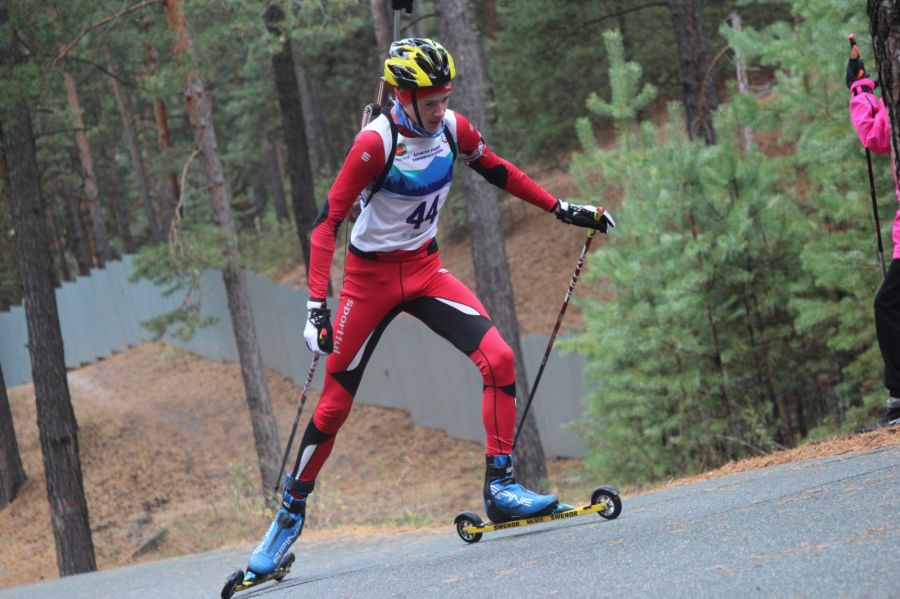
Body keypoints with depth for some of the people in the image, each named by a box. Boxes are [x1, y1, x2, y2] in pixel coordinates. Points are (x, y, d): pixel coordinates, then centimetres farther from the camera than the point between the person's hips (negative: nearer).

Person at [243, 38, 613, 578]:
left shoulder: (453, 128, -7)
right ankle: (291, 513, 19)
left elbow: (497, 171, 14)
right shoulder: (376, 142, -23)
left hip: (425, 269, 4)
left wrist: (563, 210, 12)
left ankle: (500, 487, -10)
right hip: (371, 277, -4)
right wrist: (317, 305, -29)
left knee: (499, 358, -16)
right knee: (335, 404, 1)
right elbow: (328, 221, -22)